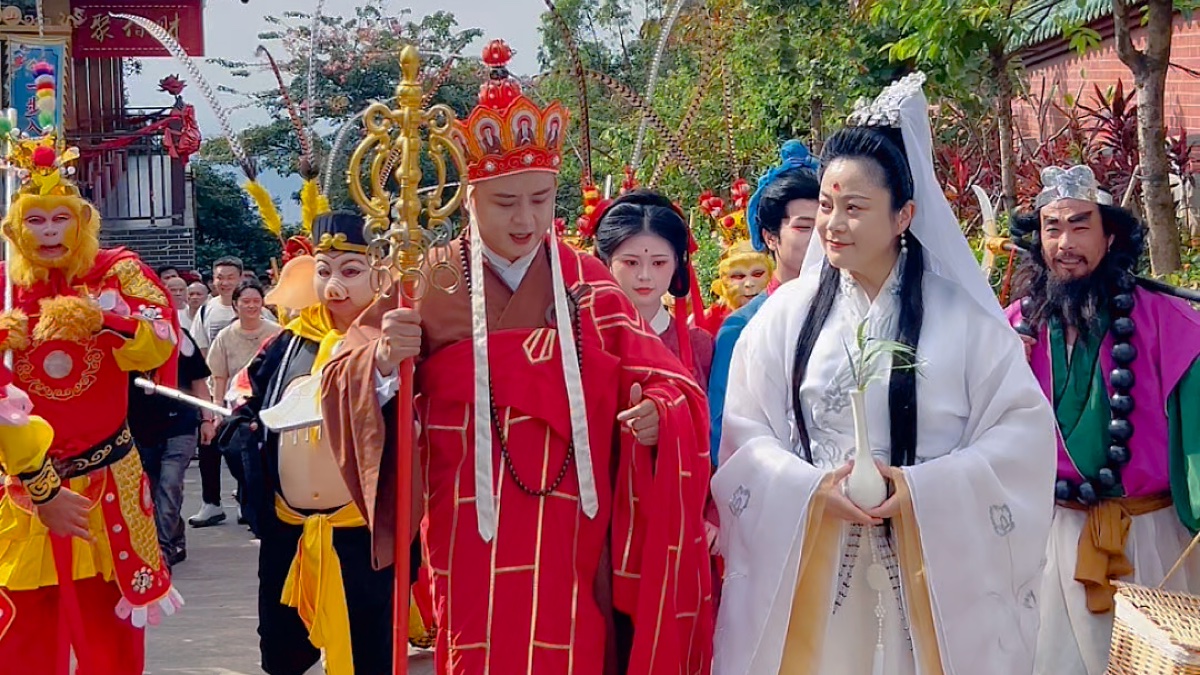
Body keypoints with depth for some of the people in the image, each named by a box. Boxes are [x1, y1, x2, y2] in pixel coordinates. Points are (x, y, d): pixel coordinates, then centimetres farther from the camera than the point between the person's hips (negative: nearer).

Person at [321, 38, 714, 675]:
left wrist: (656, 414, -22)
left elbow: (667, 385, -1)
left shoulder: (589, 283, 4)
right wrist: (382, 362, -26)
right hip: (471, 541, -1)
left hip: (572, 542, 1)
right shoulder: (431, 285, -1)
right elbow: (340, 382, -5)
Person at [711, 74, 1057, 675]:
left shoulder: (962, 314, -1)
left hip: (934, 573, -1)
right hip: (808, 571, 1)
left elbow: (1022, 430, -4)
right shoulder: (787, 313, 4)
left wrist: (924, 488, -16)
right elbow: (743, 436, 3)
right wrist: (812, 486, -15)